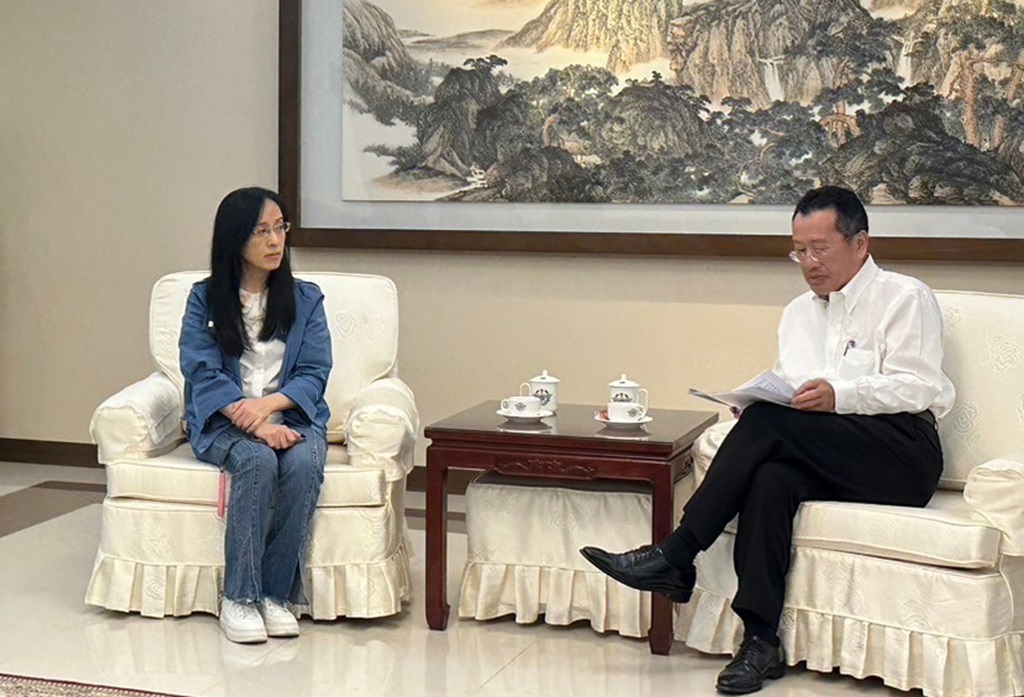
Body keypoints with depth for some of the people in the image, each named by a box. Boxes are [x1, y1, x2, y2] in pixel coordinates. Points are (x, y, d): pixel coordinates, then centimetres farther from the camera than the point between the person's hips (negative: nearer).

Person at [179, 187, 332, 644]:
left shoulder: (306, 299, 10)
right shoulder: (205, 298, 5)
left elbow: (314, 374, 2)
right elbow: (202, 372, -7)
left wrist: (267, 405, -19)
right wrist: (257, 428, -21)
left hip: (291, 415, 2)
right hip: (223, 421, -2)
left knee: (304, 464, -32)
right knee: (258, 461, -34)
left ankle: (276, 594, -23)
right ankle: (238, 598, -27)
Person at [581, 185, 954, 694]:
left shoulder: (905, 298, 5)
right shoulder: (799, 313, 25)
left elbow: (918, 388, -8)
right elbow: (785, 391, 17)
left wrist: (839, 396, -23)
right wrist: (757, 400, -7)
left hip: (901, 453, -5)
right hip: (824, 460, 5)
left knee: (771, 421, -28)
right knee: (770, 476, -31)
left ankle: (676, 557, -24)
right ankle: (760, 641, -34)